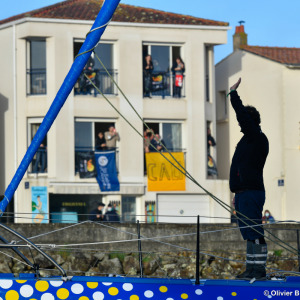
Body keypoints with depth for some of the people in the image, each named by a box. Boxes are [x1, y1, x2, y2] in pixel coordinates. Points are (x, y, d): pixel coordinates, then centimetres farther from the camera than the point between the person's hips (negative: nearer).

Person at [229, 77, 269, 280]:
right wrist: (238, 192, 25)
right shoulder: (249, 140, 21)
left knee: (255, 233, -11)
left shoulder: (258, 139, -8)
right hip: (244, 194, 10)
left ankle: (259, 269, -11)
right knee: (249, 234, 10)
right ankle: (252, 269, 14)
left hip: (252, 193, -10)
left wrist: (234, 94, -11)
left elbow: (243, 116, -19)